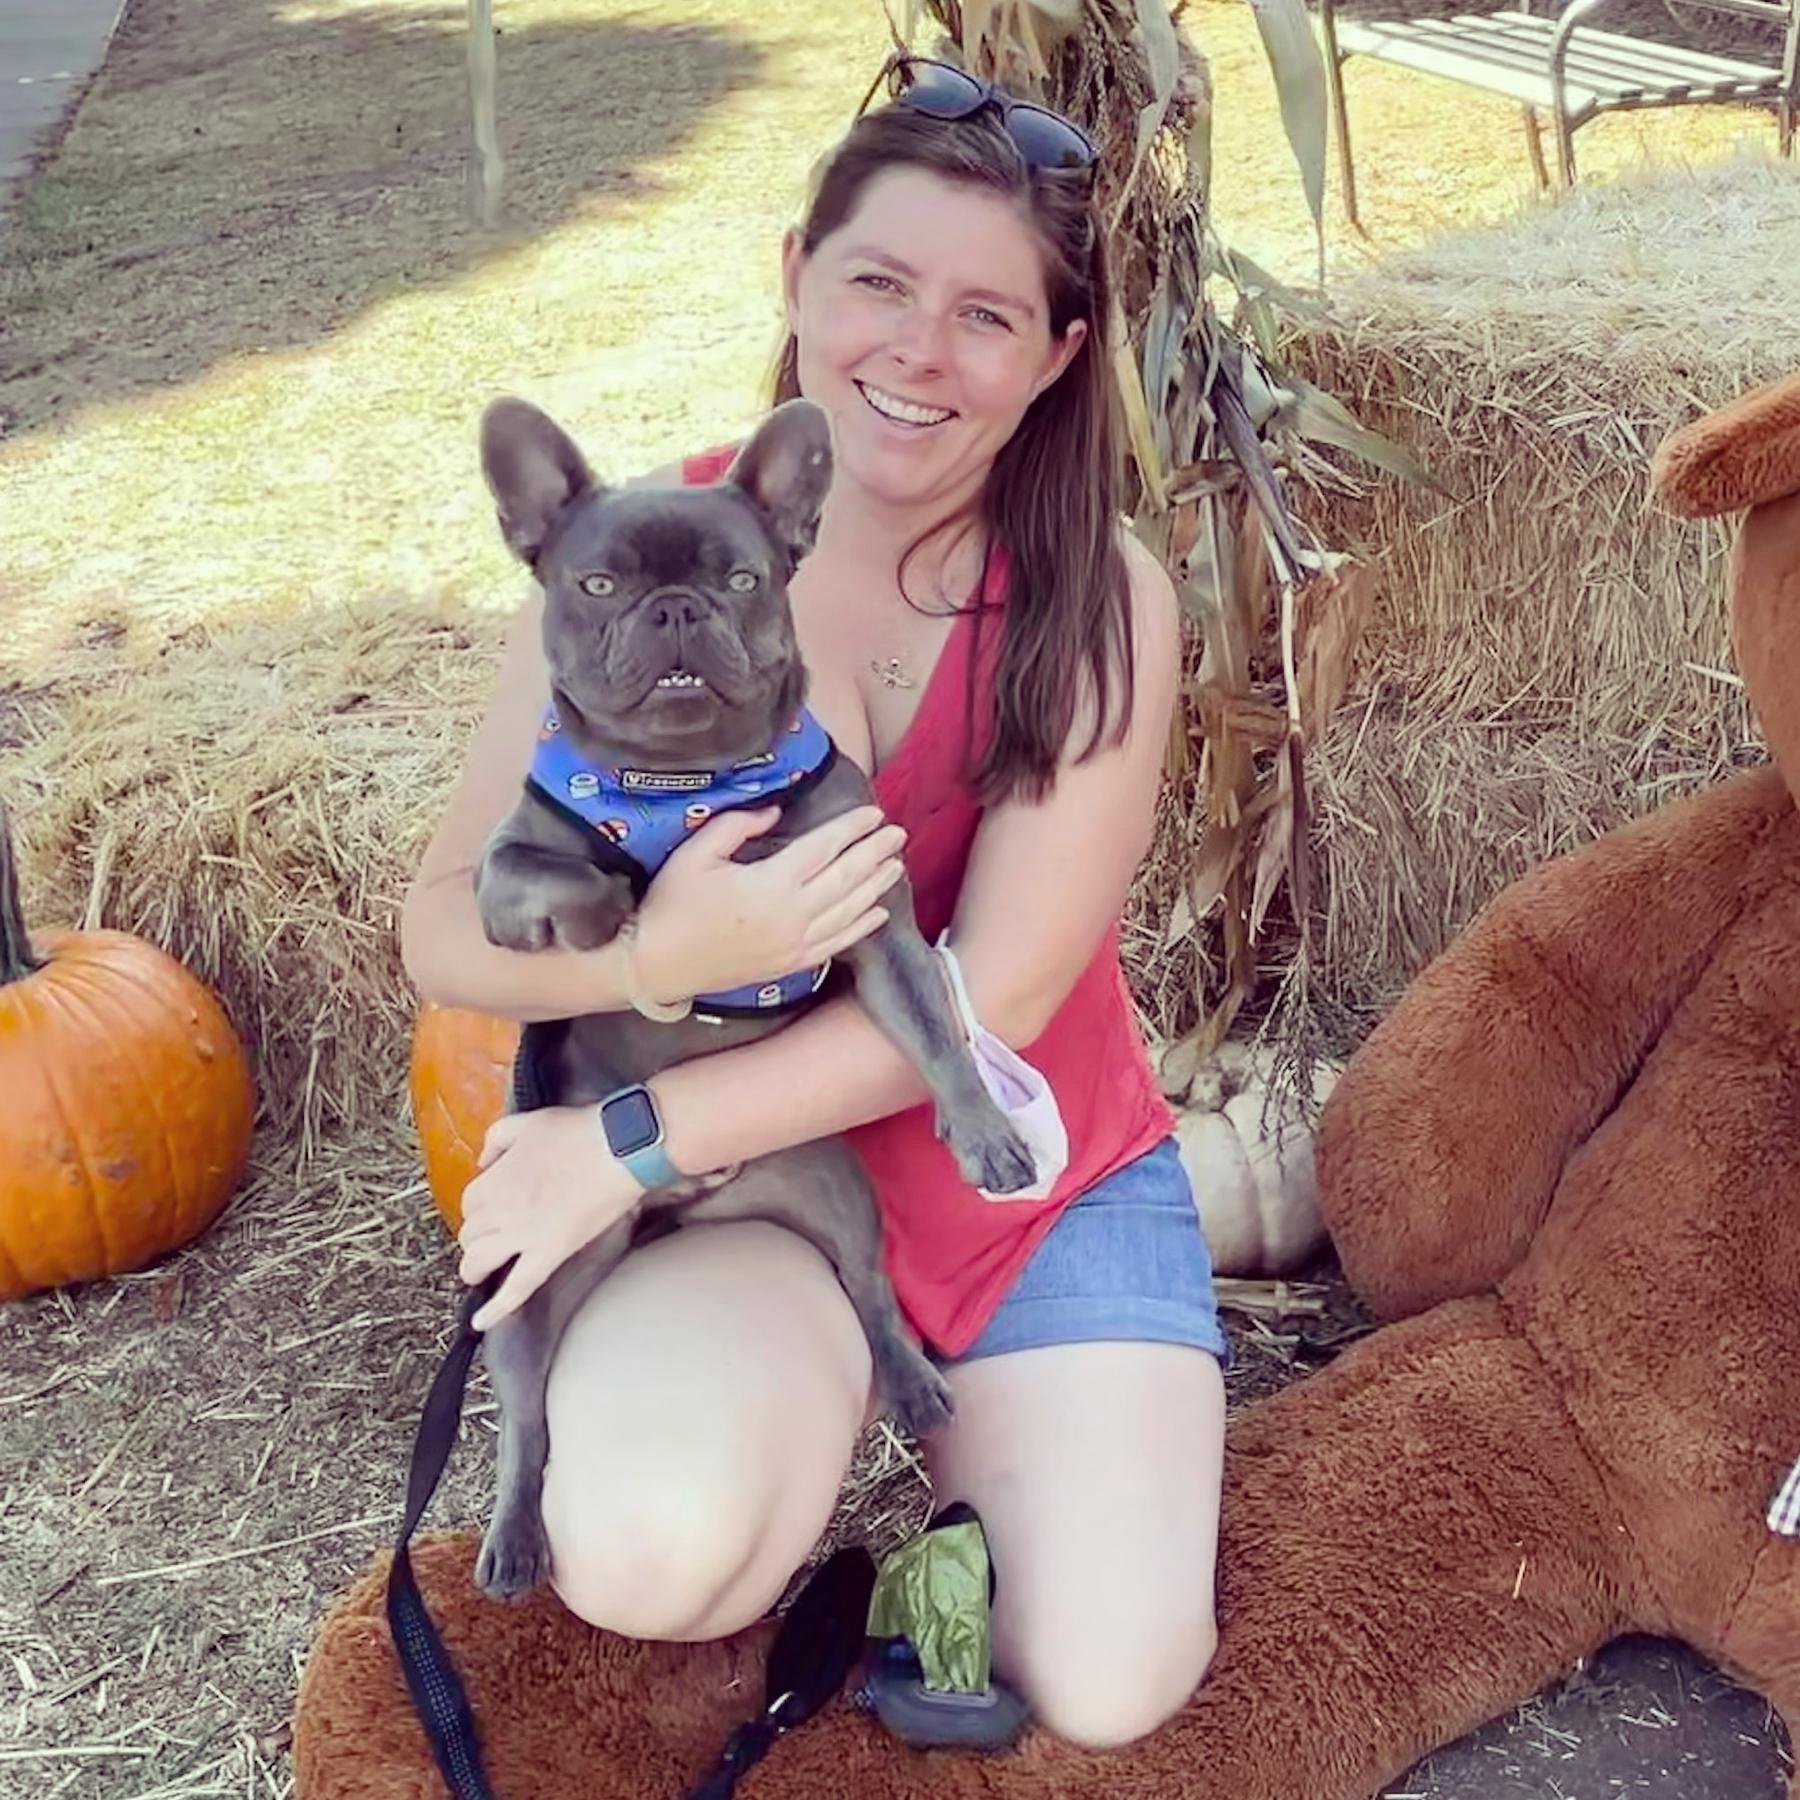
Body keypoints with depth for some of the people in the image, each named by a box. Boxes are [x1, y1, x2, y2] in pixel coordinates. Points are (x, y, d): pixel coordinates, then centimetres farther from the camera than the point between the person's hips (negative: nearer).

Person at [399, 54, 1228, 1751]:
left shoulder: (1099, 601, -13)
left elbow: (998, 988, -19)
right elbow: (444, 928, -10)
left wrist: (628, 1143, -21)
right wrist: (662, 953, -31)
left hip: (1043, 1173, 1)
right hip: (757, 1174, 0)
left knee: (1108, 1688, -12)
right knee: (649, 1559, -29)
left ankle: (960, 1424, 19)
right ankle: (833, 1386, 6)